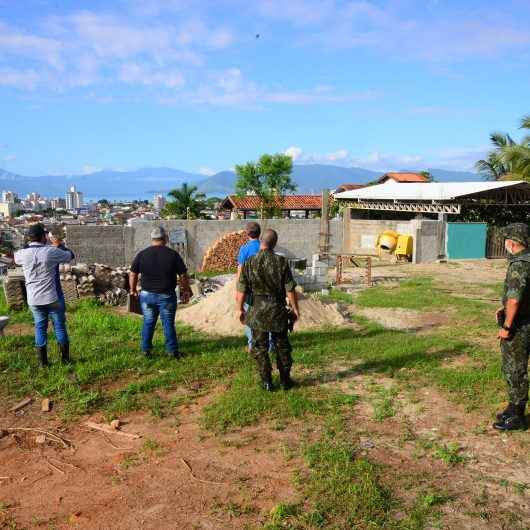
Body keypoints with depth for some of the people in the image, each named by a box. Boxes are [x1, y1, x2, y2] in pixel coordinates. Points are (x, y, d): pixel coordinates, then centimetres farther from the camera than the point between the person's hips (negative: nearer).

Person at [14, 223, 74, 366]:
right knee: (60, 326, 10)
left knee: (40, 327, 13)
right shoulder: (51, 251, -14)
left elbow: (15, 257, 21)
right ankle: (65, 358, 18)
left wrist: (30, 244, 21)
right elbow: (70, 256, 3)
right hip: (53, 297, -3)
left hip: (34, 299, 3)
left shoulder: (23, 254, -5)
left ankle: (43, 361, 18)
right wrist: (58, 245, 19)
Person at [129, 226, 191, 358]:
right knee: (168, 323, 6)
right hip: (167, 296, -2)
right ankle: (172, 351, 10)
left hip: (147, 295, 2)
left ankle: (146, 350, 19)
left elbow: (133, 274, 4)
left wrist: (133, 290, 17)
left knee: (148, 322, 12)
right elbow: (183, 275, -4)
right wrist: (186, 290, 9)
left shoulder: (142, 254, -1)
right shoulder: (173, 255, -7)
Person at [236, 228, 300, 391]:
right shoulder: (281, 262, -9)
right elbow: (290, 289, -8)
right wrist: (295, 308, 3)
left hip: (258, 312, 0)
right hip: (278, 311, 0)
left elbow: (241, 291, -5)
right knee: (282, 346, 14)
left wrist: (240, 309, 8)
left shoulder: (249, 263, -8)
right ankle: (285, 380, 20)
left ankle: (267, 382, 14)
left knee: (260, 348, 10)